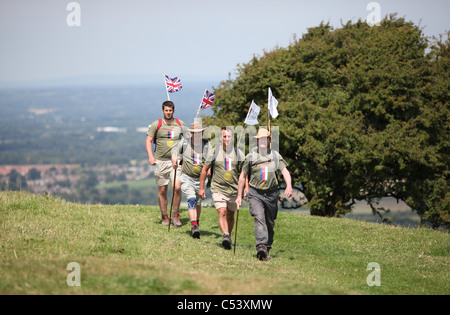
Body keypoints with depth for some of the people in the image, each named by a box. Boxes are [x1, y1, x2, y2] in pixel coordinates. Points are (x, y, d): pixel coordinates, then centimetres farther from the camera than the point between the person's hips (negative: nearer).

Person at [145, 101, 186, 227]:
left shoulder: (180, 124, 8)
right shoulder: (156, 124, 1)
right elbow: (148, 141, 1)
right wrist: (151, 157, -12)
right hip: (161, 161, -1)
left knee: (177, 187, -14)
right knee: (162, 190, 4)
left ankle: (176, 215, -1)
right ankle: (164, 216, 17)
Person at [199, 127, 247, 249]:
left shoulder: (238, 153, 3)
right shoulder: (214, 152, -1)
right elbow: (205, 169, 7)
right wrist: (201, 188, 6)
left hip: (234, 189, 3)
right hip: (218, 189, -3)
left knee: (230, 215, 14)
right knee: (222, 213, -20)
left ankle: (229, 236, 32)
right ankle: (225, 236, -34)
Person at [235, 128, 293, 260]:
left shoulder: (275, 155, 7)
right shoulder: (250, 156, 5)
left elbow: (285, 171, -3)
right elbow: (243, 176, 11)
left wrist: (289, 186, -22)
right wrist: (239, 196, 10)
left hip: (271, 194, 2)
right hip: (255, 193, -2)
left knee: (270, 223, 10)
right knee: (259, 218, -21)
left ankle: (268, 247, 26)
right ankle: (261, 246, -33)